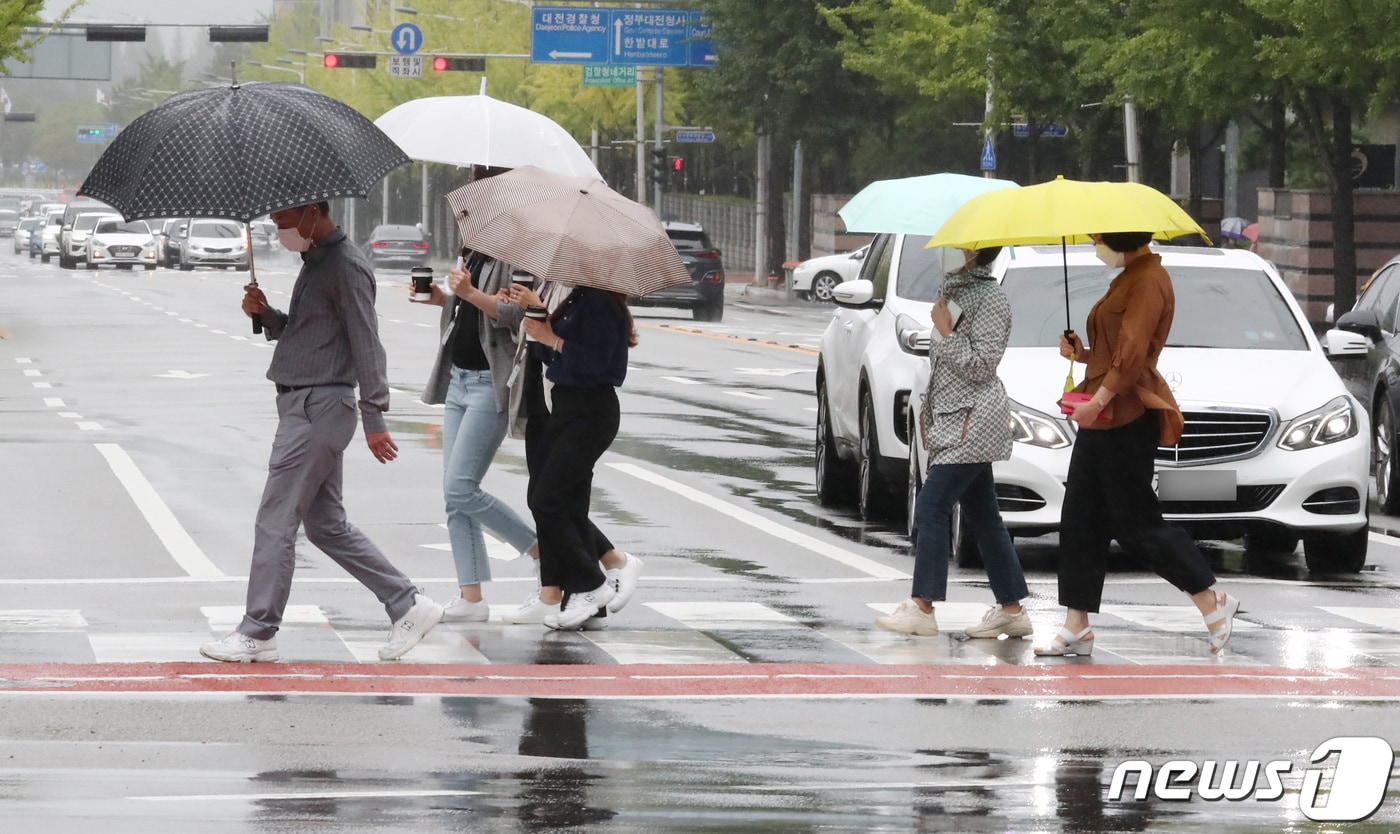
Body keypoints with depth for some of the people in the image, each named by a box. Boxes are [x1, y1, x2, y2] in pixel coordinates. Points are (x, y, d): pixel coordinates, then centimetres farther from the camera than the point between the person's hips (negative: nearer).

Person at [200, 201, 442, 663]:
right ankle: (407, 605, 16)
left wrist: (373, 419, -19)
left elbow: (366, 344, -16)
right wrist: (266, 314, 4)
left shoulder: (345, 266, -13)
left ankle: (257, 633, -2)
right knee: (327, 525, 12)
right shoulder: (315, 261, 17)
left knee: (276, 521, -7)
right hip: (301, 404, 10)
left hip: (319, 407, -10)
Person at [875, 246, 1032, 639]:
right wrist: (928, 408, 21)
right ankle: (1011, 609, 11)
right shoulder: (956, 290, 15)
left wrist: (946, 331, -14)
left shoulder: (989, 298, -13)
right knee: (982, 516, 9)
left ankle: (922, 607, -12)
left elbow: (981, 365, -18)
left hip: (973, 420, -10)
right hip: (957, 418, 10)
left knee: (931, 506, -12)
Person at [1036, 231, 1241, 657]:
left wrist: (1098, 400, -26)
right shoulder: (1128, 280, 19)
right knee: (1081, 521, 7)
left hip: (1127, 418, -11)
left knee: (1136, 522, -6)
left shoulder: (1148, 282, -13)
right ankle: (1076, 627, 8)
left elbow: (1132, 353, -22)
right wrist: (1084, 354, 11)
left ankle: (1214, 604, 4)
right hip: (1104, 418, 11)